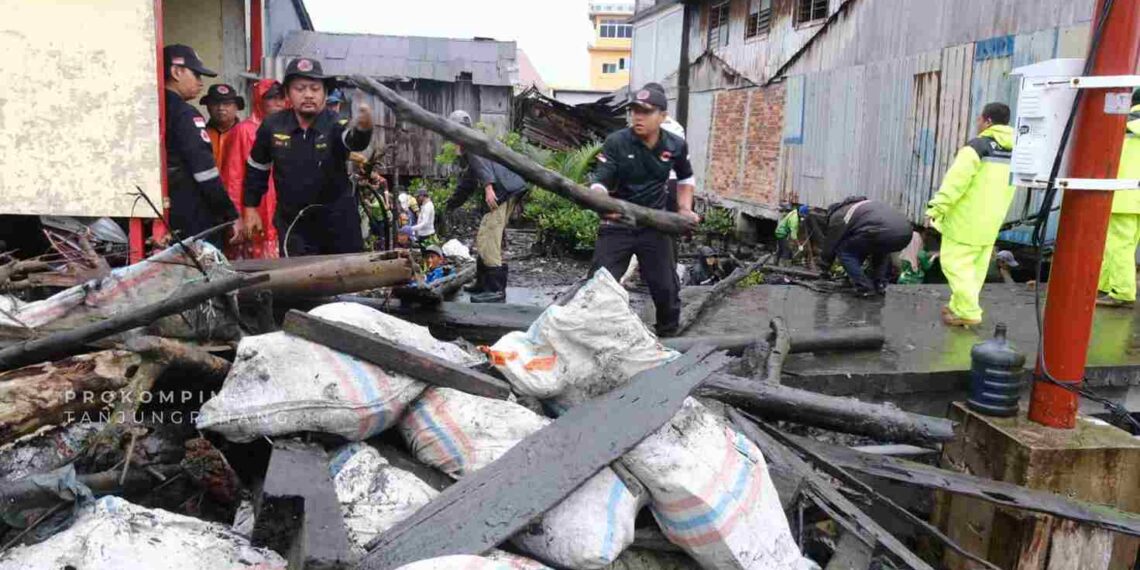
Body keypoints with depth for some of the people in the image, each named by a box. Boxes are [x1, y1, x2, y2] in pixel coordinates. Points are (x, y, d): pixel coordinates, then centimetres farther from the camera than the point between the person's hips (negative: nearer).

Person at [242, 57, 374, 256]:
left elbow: (355, 141, -40)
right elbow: (257, 168, 10)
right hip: (292, 225, 2)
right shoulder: (272, 126, -6)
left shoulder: (335, 125, -15)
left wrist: (363, 128, -62)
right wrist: (250, 207, 10)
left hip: (339, 222, -1)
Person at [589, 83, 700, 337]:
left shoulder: (676, 146, -2)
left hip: (655, 224, 2)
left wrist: (684, 208, 5)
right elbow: (600, 181, -19)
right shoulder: (615, 142, -12)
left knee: (666, 289, 7)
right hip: (617, 224, -2)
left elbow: (685, 178, 18)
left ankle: (669, 337, 29)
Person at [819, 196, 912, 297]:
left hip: (883, 234, -7)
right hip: (906, 232, 8)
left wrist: (824, 266, 41)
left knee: (842, 250, 13)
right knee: (880, 247, 40)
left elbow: (830, 246, 24)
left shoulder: (837, 216, 17)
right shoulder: (862, 204, 40)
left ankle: (865, 288, 8)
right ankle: (880, 284, 25)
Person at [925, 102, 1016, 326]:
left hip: (966, 220, -8)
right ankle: (961, 306, 23)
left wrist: (936, 208, -14)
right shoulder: (1014, 152, 9)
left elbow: (955, 182, -19)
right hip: (991, 222, 8)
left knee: (955, 263, -2)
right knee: (976, 266, 14)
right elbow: (1006, 188, 15)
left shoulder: (977, 147, -15)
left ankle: (967, 311, -4)